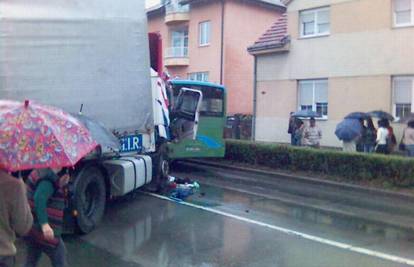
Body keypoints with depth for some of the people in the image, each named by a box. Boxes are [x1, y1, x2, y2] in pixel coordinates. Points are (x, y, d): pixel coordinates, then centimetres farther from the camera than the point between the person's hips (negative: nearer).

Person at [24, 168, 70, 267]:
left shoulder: (39, 172, 12)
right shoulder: (50, 177, -18)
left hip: (33, 228, 9)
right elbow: (39, 199, -33)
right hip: (43, 231, -9)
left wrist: (60, 184, 4)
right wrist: (44, 224, -42)